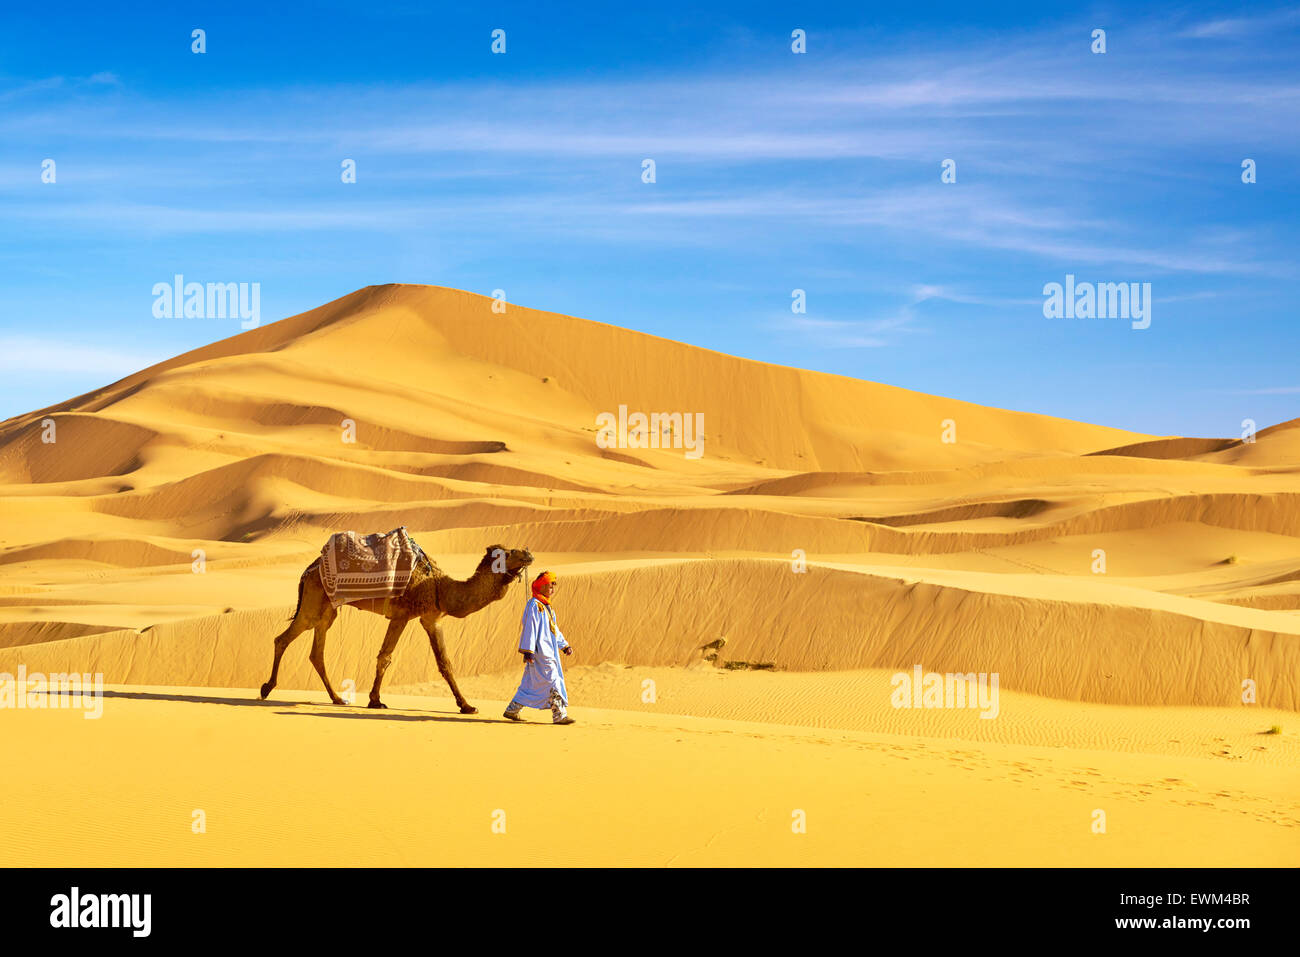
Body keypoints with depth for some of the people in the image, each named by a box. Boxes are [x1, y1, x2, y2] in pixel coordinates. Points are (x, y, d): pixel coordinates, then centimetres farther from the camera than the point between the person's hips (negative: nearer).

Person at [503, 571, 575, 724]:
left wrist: (565, 645, 18)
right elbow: (529, 629, -15)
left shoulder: (547, 607, 19)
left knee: (530, 684, 12)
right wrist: (528, 651, -19)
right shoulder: (534, 605, -10)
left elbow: (555, 630, 26)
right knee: (553, 682, -11)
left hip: (549, 651, 10)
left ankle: (511, 710, 19)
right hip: (539, 651, -10)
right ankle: (560, 715, -11)